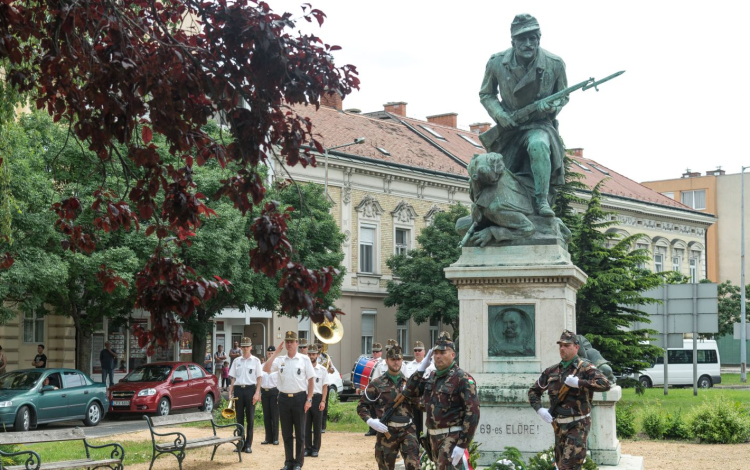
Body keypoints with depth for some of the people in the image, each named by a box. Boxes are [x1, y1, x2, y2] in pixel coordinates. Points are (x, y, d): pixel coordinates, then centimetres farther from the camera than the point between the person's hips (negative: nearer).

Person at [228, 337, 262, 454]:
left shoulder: (255, 361, 2)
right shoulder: (237, 361, 10)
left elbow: (258, 378, 0)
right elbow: (233, 378, 11)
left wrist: (257, 393, -9)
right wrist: (230, 393, 3)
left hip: (250, 389, -3)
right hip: (238, 389, 3)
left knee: (250, 419, 0)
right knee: (239, 418, 6)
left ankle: (248, 445, 4)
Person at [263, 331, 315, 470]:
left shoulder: (304, 359, -1)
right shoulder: (280, 360, 7)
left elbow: (311, 380, -1)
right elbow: (266, 369, -7)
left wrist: (309, 399, -7)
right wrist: (276, 353, -8)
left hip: (299, 398, -3)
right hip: (284, 397, 3)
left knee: (300, 433, 4)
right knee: (286, 433, 9)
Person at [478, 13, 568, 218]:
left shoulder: (555, 64, -13)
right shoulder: (497, 63, -11)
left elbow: (563, 96, 4)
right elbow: (486, 95, 6)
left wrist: (551, 106, -20)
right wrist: (499, 114, -13)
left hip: (539, 126, -2)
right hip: (509, 127, 3)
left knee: (538, 146, -37)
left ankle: (542, 201, -32)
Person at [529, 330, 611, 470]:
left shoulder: (585, 368, -7)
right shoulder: (551, 371, 10)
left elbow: (605, 384, -23)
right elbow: (533, 391, 20)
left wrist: (579, 383, -25)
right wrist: (539, 409, 2)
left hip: (578, 425, -6)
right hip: (559, 426, 6)